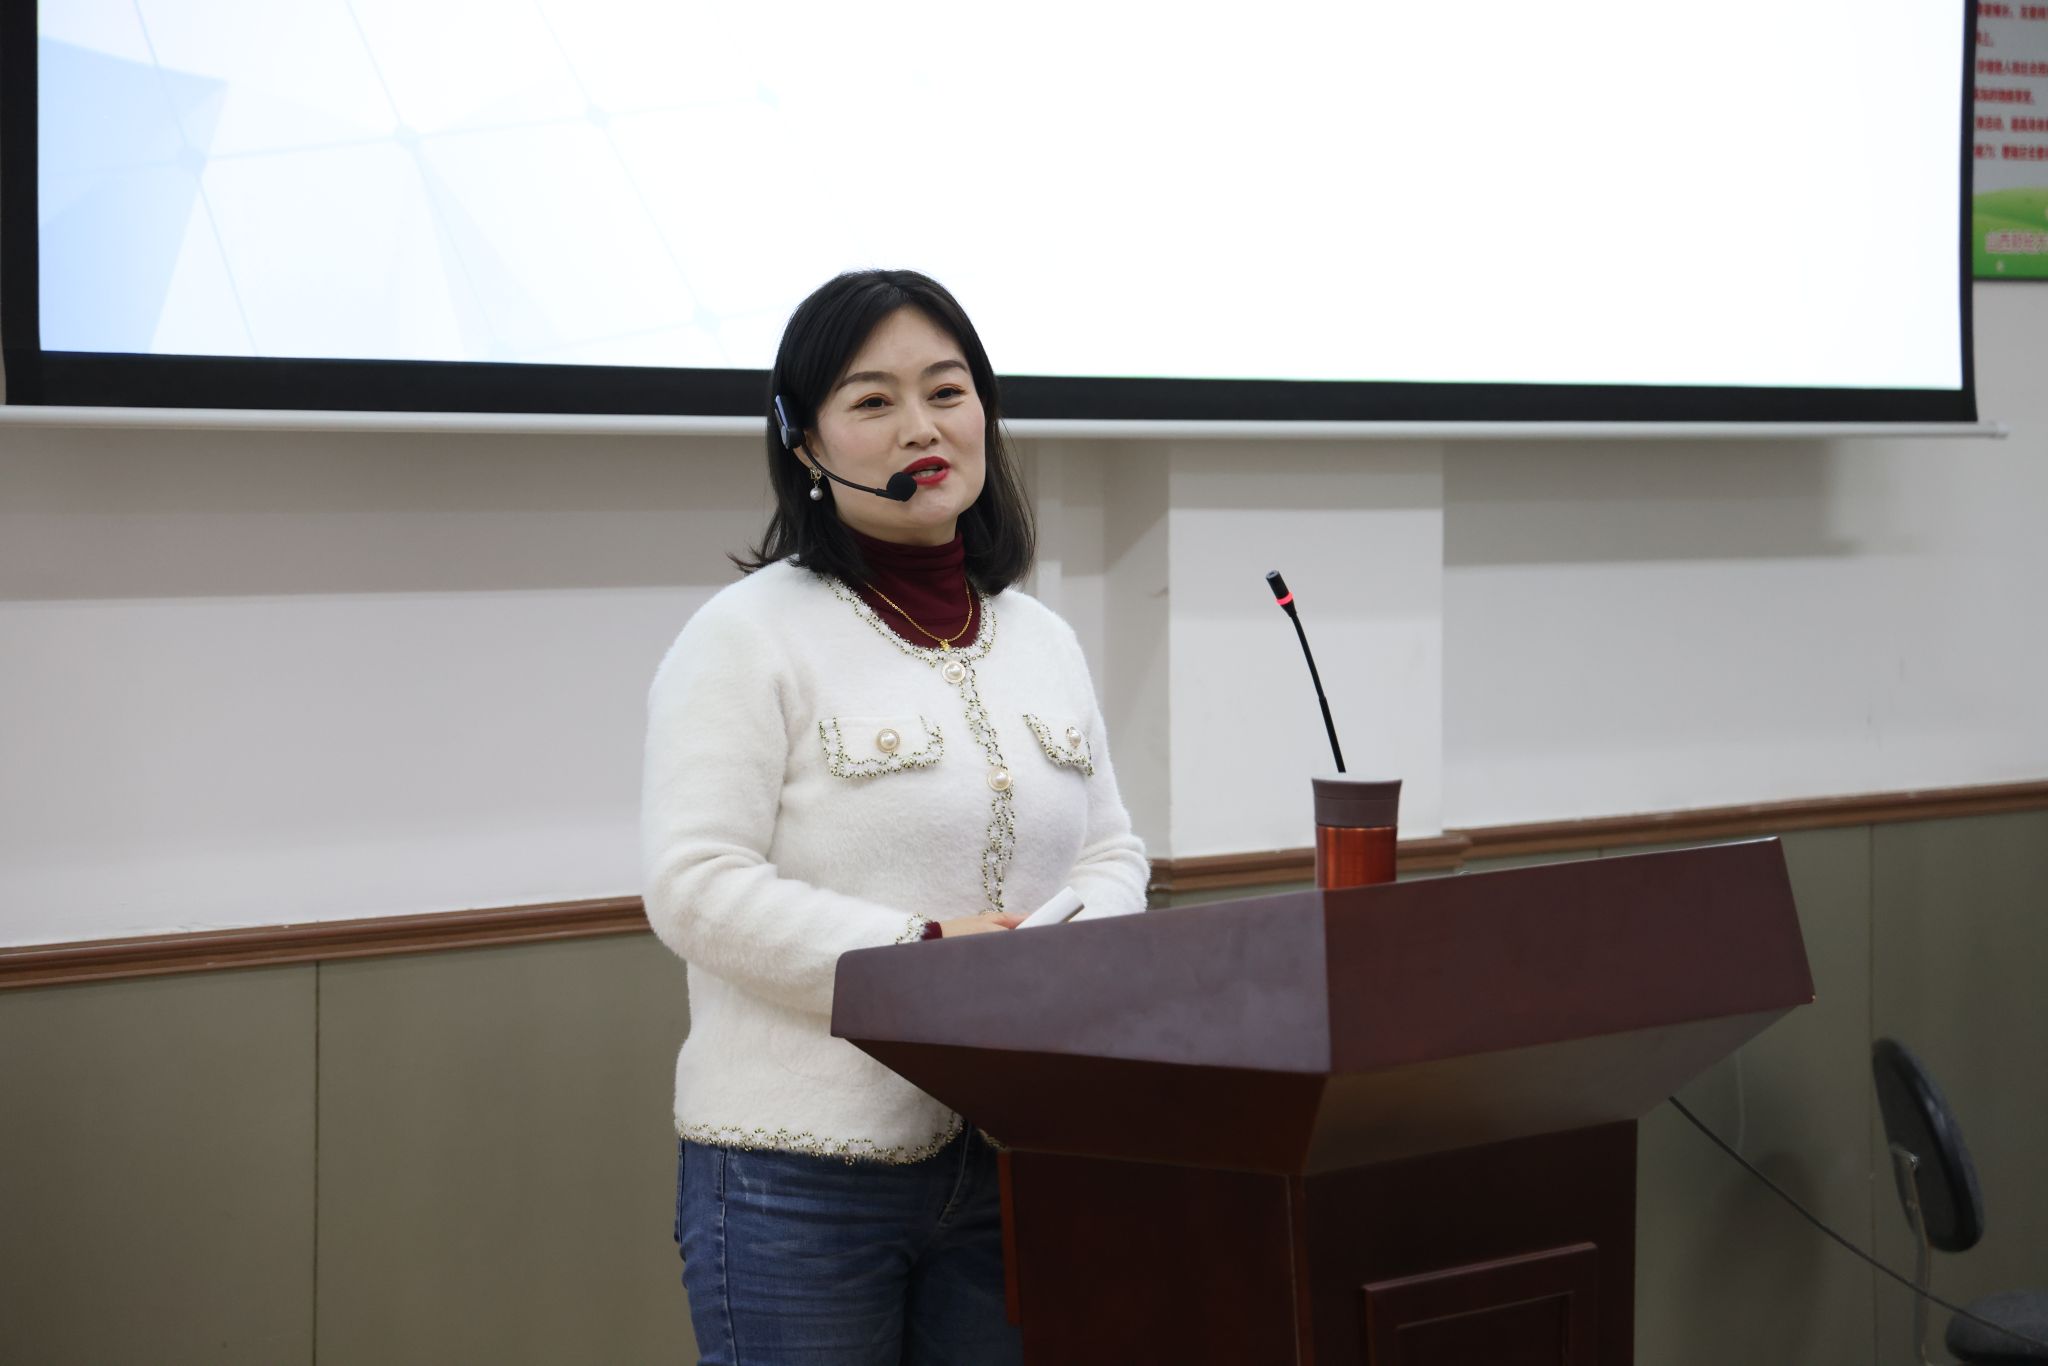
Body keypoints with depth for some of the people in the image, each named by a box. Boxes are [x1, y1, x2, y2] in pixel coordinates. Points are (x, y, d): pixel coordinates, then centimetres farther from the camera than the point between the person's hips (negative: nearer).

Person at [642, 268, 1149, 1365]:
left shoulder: (1042, 640, 14)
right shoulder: (753, 636, -7)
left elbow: (1111, 855, 17)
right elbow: (695, 886, -15)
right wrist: (919, 956, -21)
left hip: (1015, 1158, 6)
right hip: (803, 1171, -6)